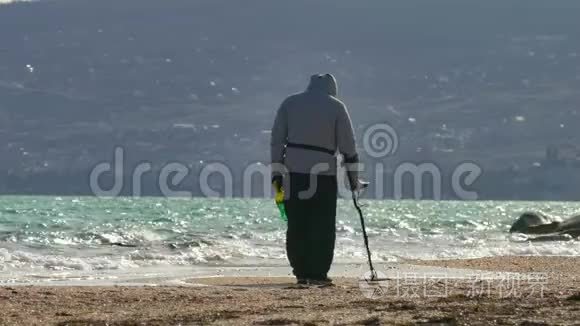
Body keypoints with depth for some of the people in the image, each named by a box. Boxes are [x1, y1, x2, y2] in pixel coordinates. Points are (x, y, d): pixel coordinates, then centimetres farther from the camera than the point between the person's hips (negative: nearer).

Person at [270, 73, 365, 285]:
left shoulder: (289, 103, 12)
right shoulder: (336, 107, 5)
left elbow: (277, 139, 7)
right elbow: (347, 145, 3)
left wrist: (277, 172, 8)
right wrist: (353, 178, 8)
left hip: (293, 170, 3)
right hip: (323, 172, -3)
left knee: (297, 225, 8)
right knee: (323, 226, 2)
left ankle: (301, 272, 9)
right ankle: (317, 273, -2)